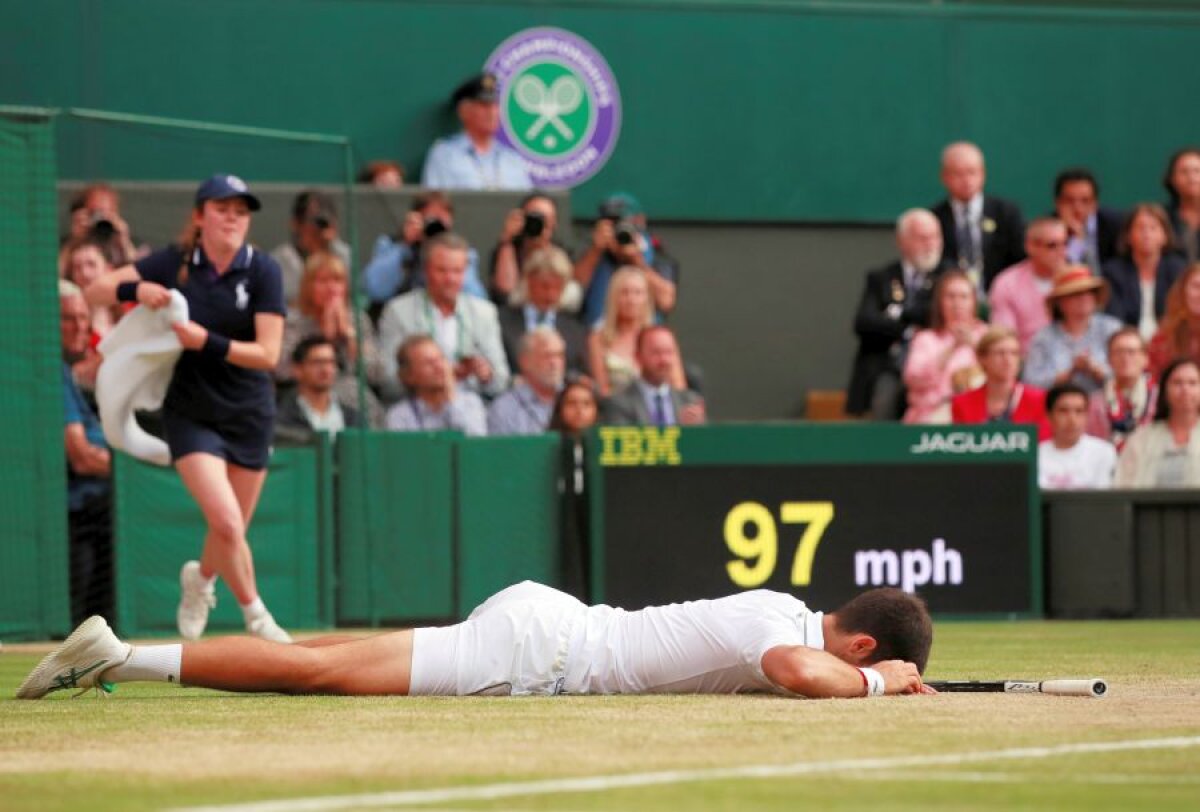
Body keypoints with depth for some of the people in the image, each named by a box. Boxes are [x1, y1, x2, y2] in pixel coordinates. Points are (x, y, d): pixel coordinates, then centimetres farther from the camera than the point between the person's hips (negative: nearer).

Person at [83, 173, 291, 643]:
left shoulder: (262, 271, -9)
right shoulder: (174, 264, -6)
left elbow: (267, 354, -16)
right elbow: (94, 292, -5)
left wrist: (206, 341, -27)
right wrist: (134, 290, -25)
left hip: (249, 414, 1)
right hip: (190, 413, -1)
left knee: (233, 532, 9)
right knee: (225, 521, -18)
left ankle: (200, 578, 45)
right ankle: (255, 615, 5)